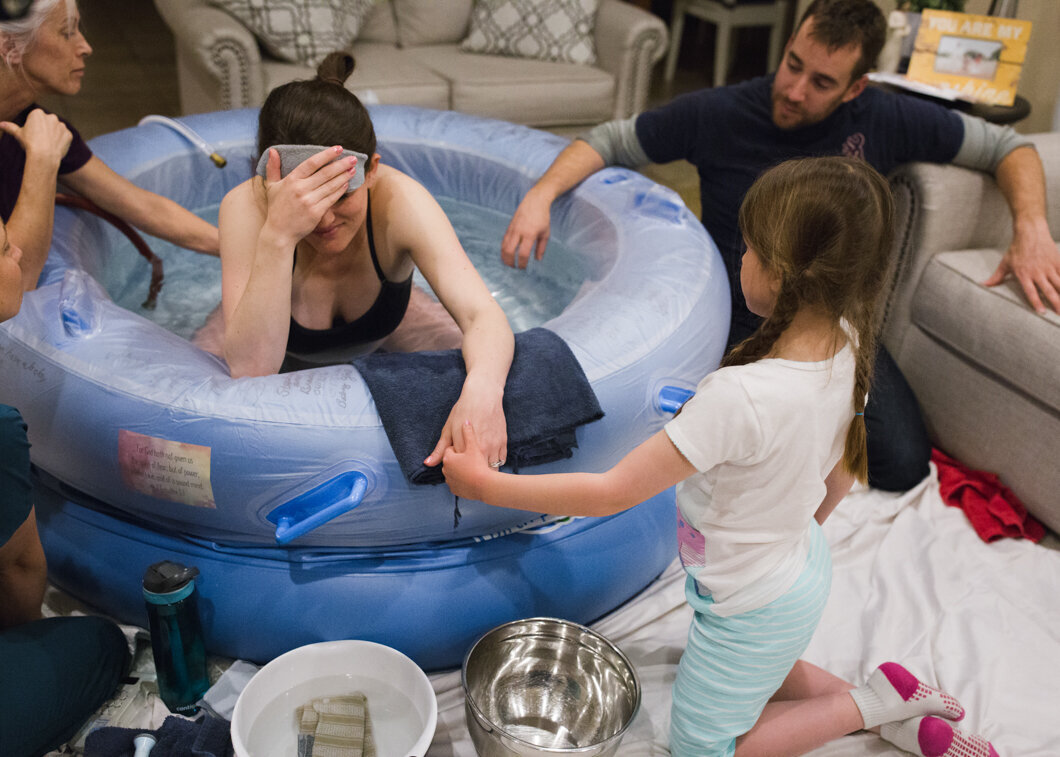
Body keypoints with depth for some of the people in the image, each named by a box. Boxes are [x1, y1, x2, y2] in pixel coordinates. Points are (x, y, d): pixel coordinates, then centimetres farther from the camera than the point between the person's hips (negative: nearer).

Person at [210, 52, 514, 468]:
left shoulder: (398, 199, -36)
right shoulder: (247, 207, -37)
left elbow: (484, 315, -44)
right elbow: (250, 370, -45)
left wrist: (483, 390, -67)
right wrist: (278, 235, -56)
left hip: (386, 327, 1)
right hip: (277, 342, 0)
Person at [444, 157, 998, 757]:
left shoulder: (741, 397, -40)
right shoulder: (848, 344, -15)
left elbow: (612, 493, -33)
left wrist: (486, 483, -23)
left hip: (756, 605, -8)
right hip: (804, 565, 8)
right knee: (757, 675, 33)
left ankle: (875, 705, 12)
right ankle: (895, 706, 22)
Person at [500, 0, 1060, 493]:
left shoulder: (884, 119, -5)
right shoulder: (719, 114, -10)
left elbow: (1006, 146, 7)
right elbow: (608, 141, -2)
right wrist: (542, 192, -20)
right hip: (739, 327, -2)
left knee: (904, 468, -11)